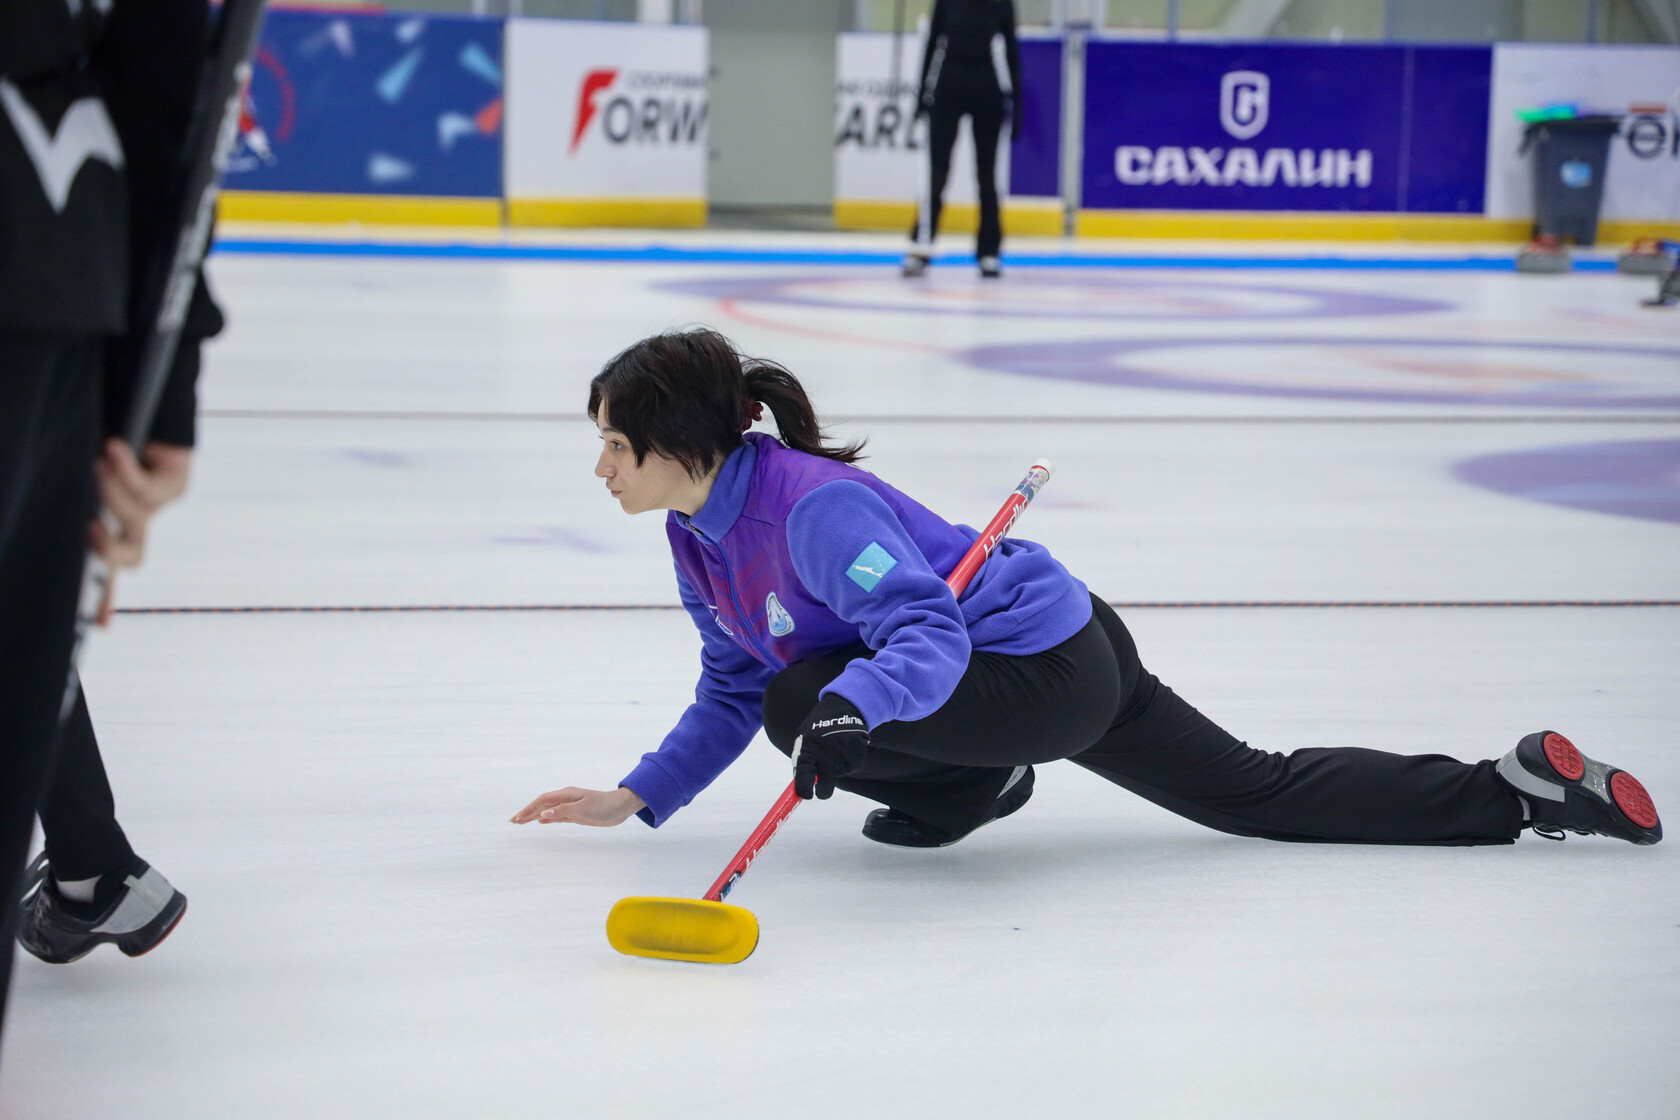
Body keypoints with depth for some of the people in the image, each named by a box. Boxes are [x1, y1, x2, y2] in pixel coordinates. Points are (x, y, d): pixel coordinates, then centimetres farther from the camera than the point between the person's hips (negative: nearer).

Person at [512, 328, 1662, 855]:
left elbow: (928, 639, -37)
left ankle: (964, 786, 3)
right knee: (1259, 794, 16)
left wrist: (846, 708, -55)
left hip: (1050, 668, -9)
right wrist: (637, 799, 0)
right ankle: (1519, 788, 20)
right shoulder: (698, 536, 1)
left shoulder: (812, 506, -27)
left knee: (805, 696, -22)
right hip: (1064, 657, 9)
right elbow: (731, 691, 9)